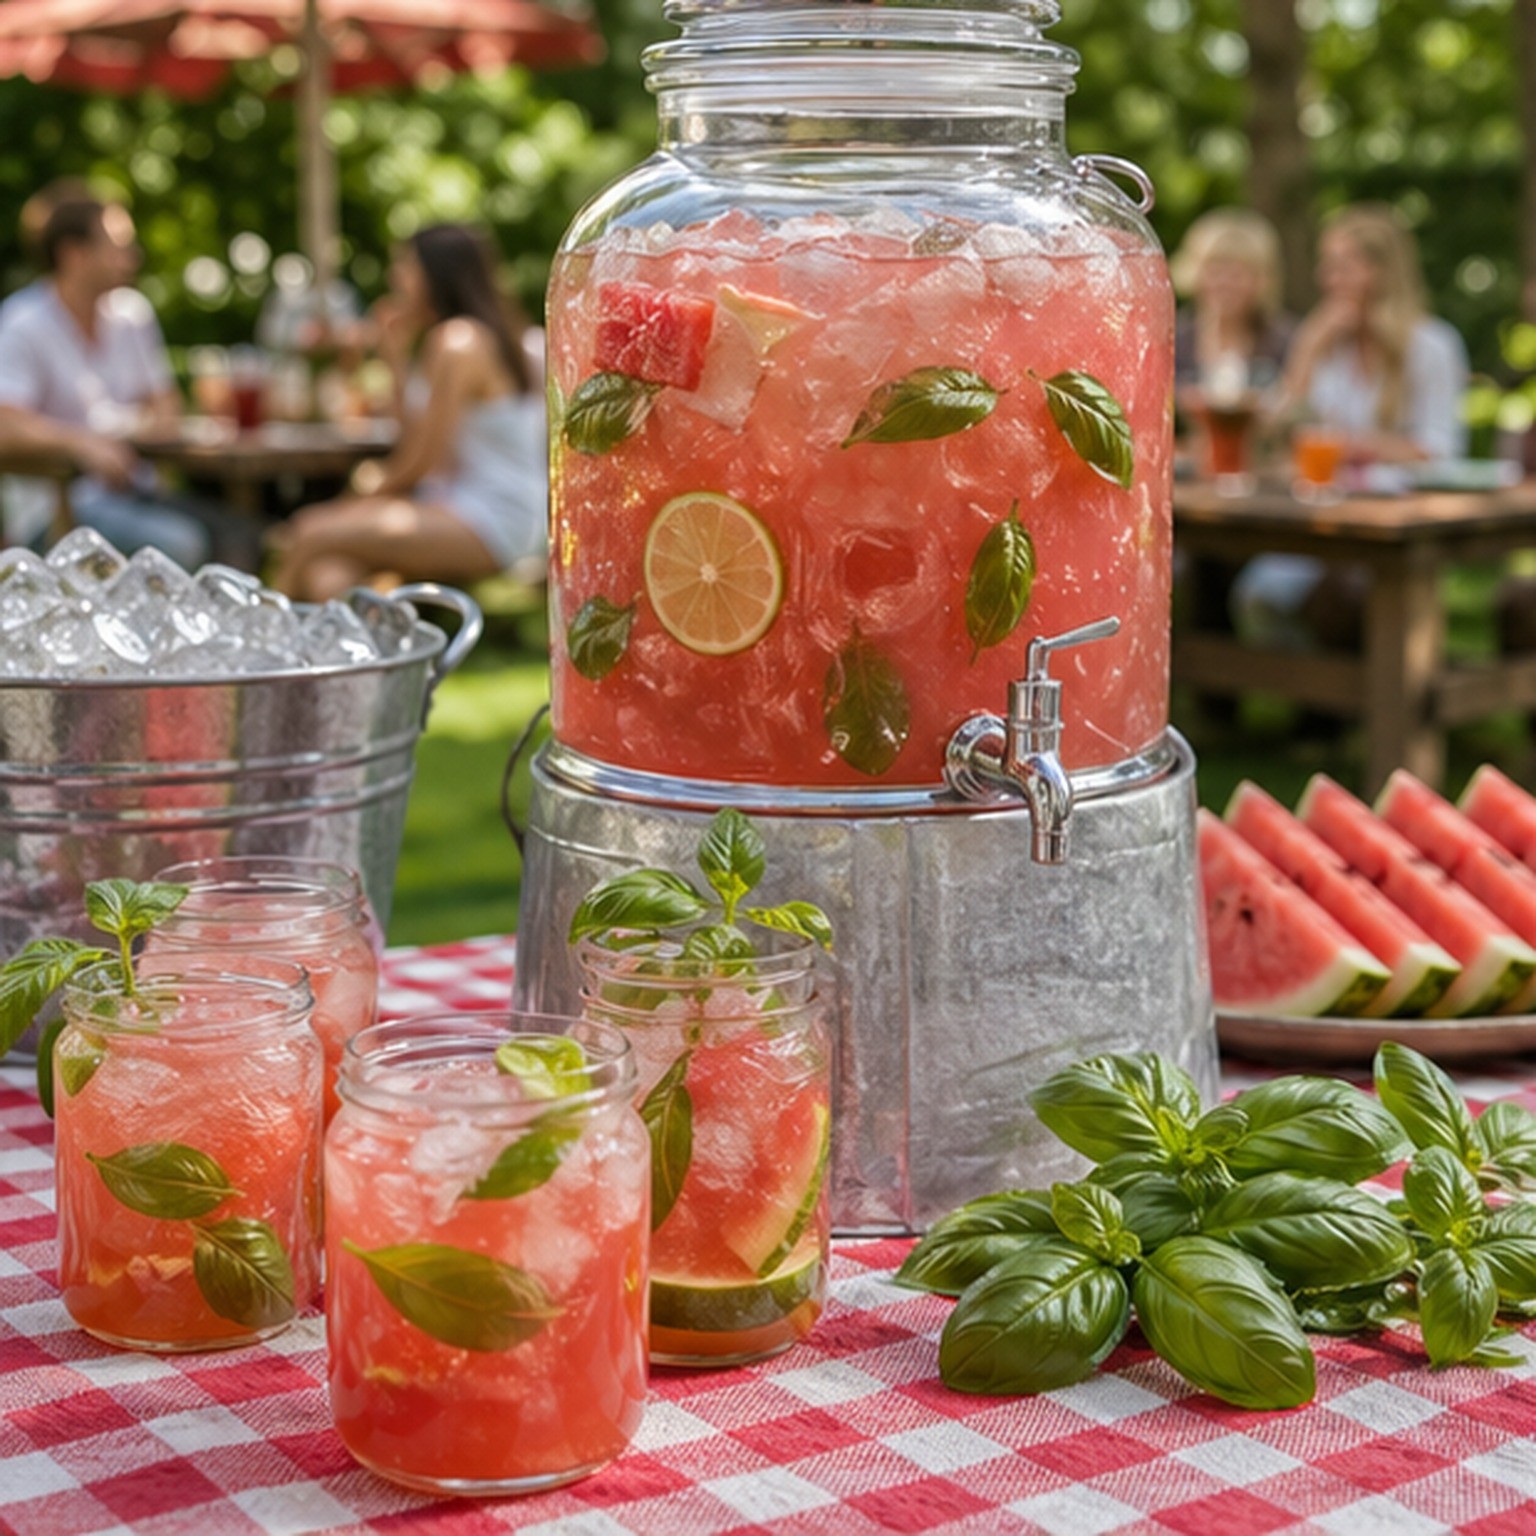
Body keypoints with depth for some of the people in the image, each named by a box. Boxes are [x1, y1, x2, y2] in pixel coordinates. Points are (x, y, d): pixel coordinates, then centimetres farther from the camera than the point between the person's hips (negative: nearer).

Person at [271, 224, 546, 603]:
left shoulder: (456, 342, -12)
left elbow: (421, 462, -12)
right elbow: (416, 437, 14)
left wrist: (375, 487, 6)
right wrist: (396, 355, 16)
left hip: (489, 526, -10)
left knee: (315, 536, -19)